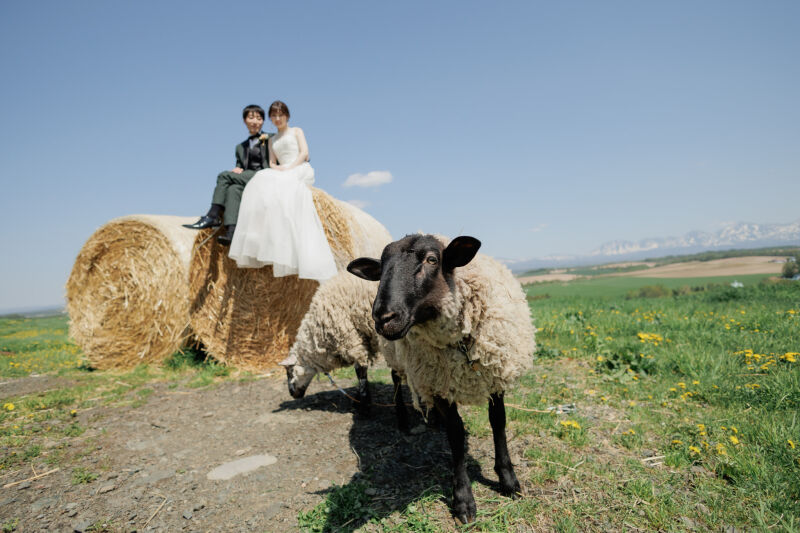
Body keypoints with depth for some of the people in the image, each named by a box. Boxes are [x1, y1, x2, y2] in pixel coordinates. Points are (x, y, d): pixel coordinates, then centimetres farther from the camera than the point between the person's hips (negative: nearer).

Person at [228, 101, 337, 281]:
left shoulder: (296, 131, 20)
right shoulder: (272, 140, 32)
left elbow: (304, 153, 4)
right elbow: (271, 162, 21)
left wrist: (289, 168, -11)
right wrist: (276, 167, -5)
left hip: (299, 170, -4)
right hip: (281, 174, 4)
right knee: (261, 182, -29)